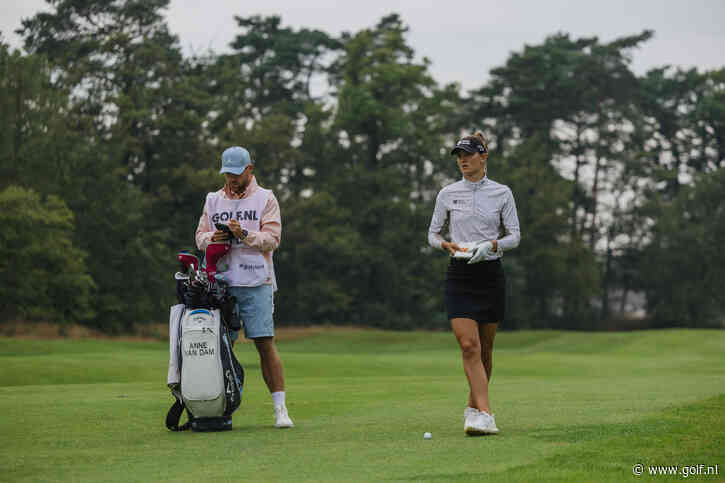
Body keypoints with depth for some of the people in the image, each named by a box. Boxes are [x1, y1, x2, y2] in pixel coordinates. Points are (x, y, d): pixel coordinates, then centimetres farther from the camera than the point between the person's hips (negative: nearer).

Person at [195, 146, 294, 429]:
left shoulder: (265, 199, 6)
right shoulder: (213, 201, 17)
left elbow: (272, 238, -3)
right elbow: (200, 236, 14)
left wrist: (244, 234, -18)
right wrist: (212, 238, -8)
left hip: (256, 283, -3)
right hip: (221, 282, 3)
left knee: (265, 344, -7)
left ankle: (280, 408, -6)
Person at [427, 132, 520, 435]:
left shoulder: (502, 193, 3)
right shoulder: (447, 194, 5)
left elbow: (514, 236, 1)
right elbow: (433, 234, 11)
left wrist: (490, 245, -17)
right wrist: (448, 245, -10)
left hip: (491, 273, 1)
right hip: (459, 275, -1)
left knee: (485, 347, 7)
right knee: (469, 345, -15)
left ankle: (473, 408, 24)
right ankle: (485, 415, -20)